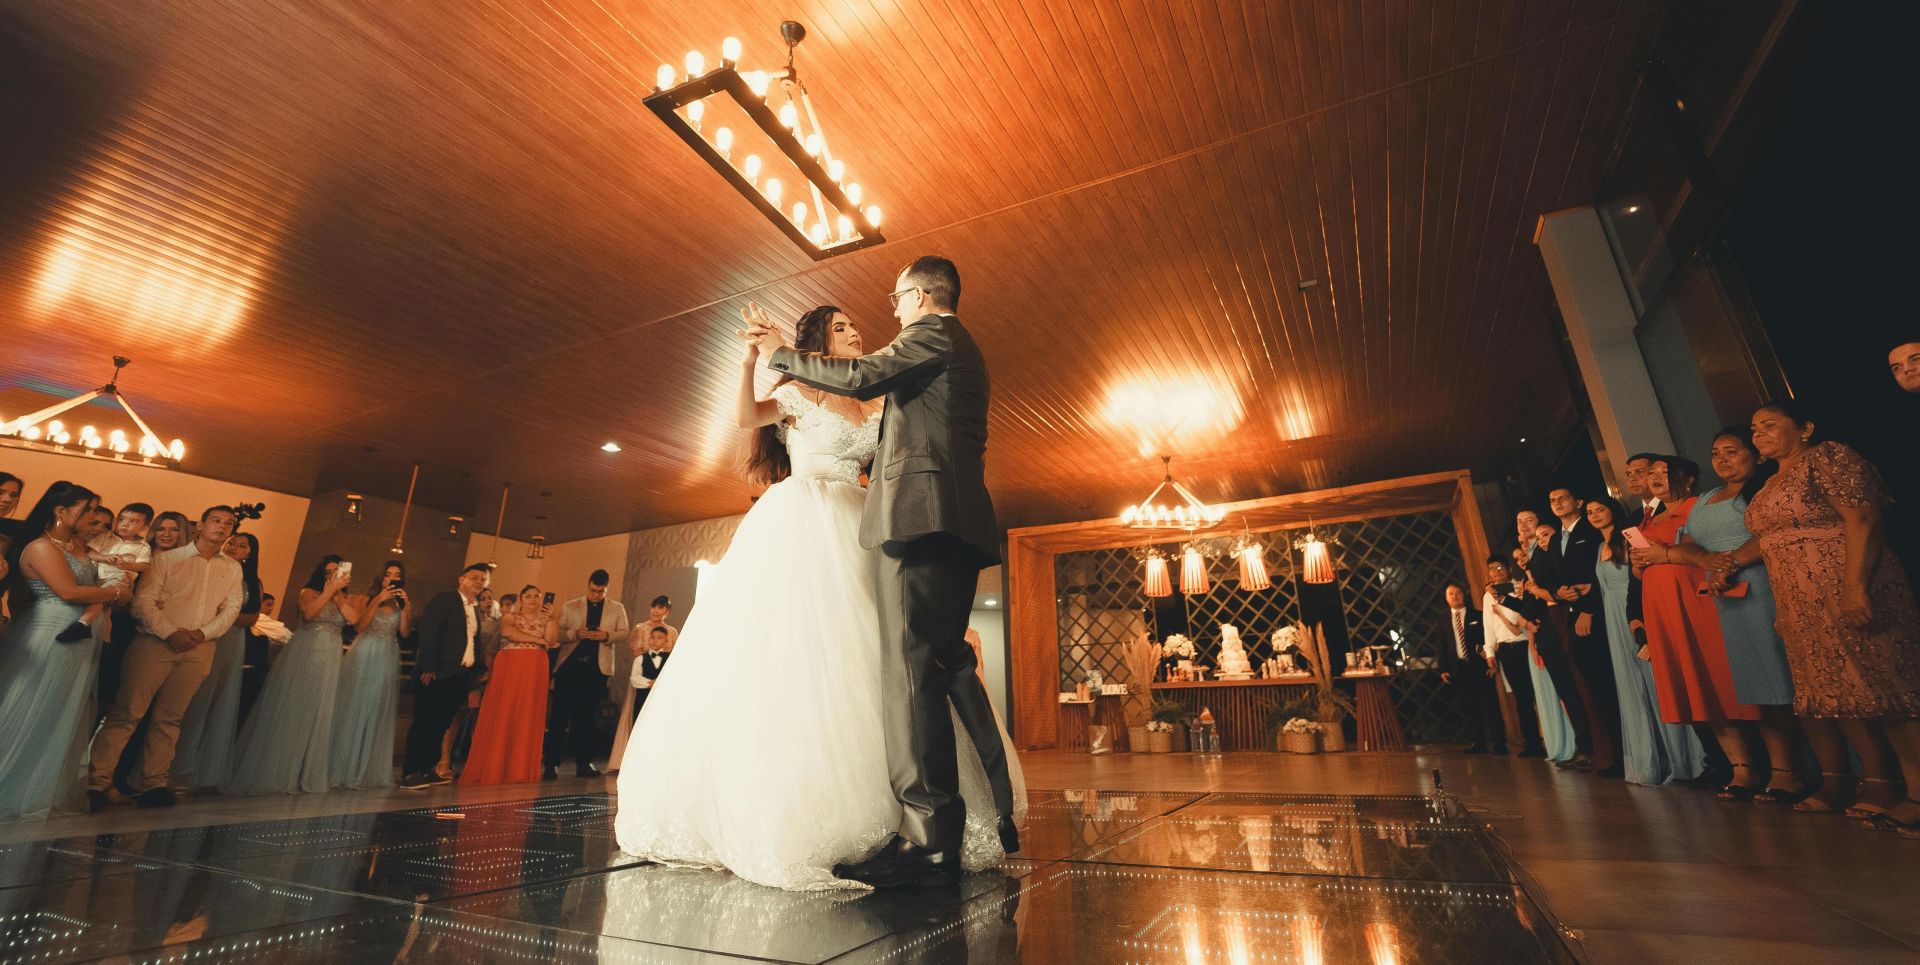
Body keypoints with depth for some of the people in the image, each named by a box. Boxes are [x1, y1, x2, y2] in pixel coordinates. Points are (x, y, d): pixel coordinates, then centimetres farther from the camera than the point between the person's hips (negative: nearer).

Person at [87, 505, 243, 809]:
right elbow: (143, 601, -4)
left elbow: (231, 609, 9)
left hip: (199, 649, 2)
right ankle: (96, 782, 3)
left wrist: (204, 633, -7)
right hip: (156, 643, -2)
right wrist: (170, 632, -15)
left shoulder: (232, 568, 12)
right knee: (127, 713, -5)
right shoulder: (167, 559, 3)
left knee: (169, 718, 7)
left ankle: (152, 783, 11)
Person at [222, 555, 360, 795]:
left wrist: (337, 594, -6)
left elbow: (353, 618, -8)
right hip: (301, 657, -3)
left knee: (317, 716, 6)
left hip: (328, 662, 3)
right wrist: (330, 589, -18)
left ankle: (307, 775, 15)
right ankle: (273, 773, 9)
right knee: (288, 712, -1)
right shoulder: (309, 592, 3)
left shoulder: (348, 599, 11)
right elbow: (308, 613, -16)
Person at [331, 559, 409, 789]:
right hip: (363, 658, -3)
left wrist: (405, 605, -8)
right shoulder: (365, 600, 4)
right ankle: (345, 769, 10)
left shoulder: (402, 605, 11)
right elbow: (359, 627, -10)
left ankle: (371, 771, 15)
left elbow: (405, 632, -1)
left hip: (387, 662, 3)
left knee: (378, 716, 7)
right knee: (354, 712, 0)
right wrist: (377, 601, -12)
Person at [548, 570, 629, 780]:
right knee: (559, 714, -1)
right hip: (570, 664, -1)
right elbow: (557, 633, 2)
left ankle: (583, 763, 12)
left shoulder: (617, 608, 11)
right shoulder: (569, 606, 9)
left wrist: (607, 635, -15)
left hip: (597, 667, 1)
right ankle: (551, 763, 5)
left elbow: (624, 635, 4)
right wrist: (575, 633, -17)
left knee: (586, 715, 6)